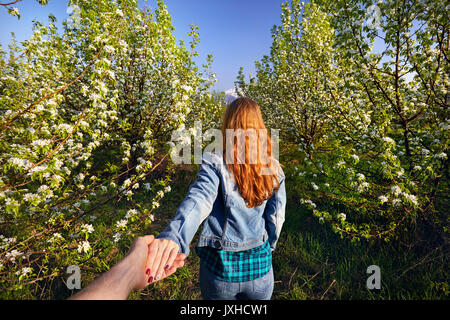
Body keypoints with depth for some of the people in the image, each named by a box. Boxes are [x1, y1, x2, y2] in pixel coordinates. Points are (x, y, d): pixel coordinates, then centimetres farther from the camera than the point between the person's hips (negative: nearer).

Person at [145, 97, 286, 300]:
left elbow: (199, 198, -35)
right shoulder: (274, 169, -8)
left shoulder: (215, 163, -17)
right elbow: (276, 220, -2)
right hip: (259, 268, 2)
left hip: (220, 266, -1)